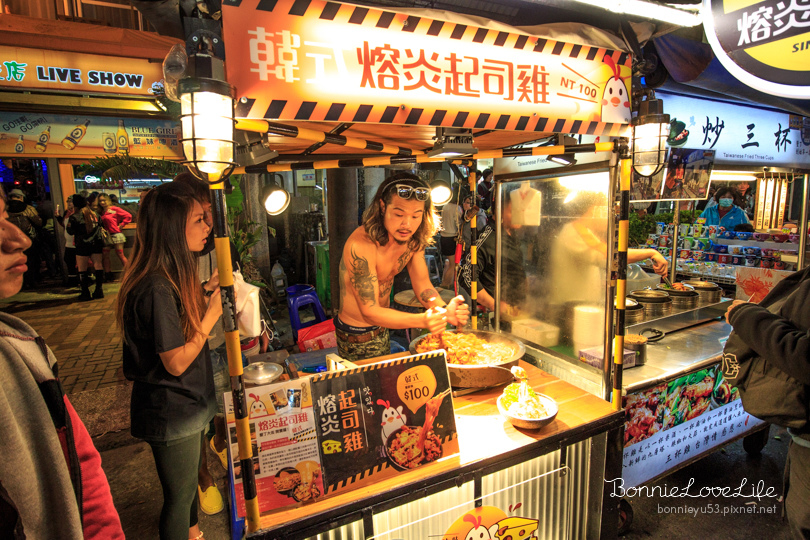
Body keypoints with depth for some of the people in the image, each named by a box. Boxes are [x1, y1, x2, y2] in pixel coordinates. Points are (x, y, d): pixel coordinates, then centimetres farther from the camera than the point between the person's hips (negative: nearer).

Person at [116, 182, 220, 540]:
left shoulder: (171, 278, 1)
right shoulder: (157, 289, -29)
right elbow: (177, 362, -25)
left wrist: (205, 294, -2)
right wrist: (213, 311, -22)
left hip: (185, 405, 10)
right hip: (171, 414, -10)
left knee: (189, 482, 29)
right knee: (179, 495, 13)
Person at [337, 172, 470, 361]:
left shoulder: (413, 239, -11)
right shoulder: (360, 246, -34)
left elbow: (422, 284, -8)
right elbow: (370, 312, -31)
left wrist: (444, 310, -30)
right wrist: (422, 320, -45)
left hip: (382, 327, 7)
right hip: (357, 338, -7)